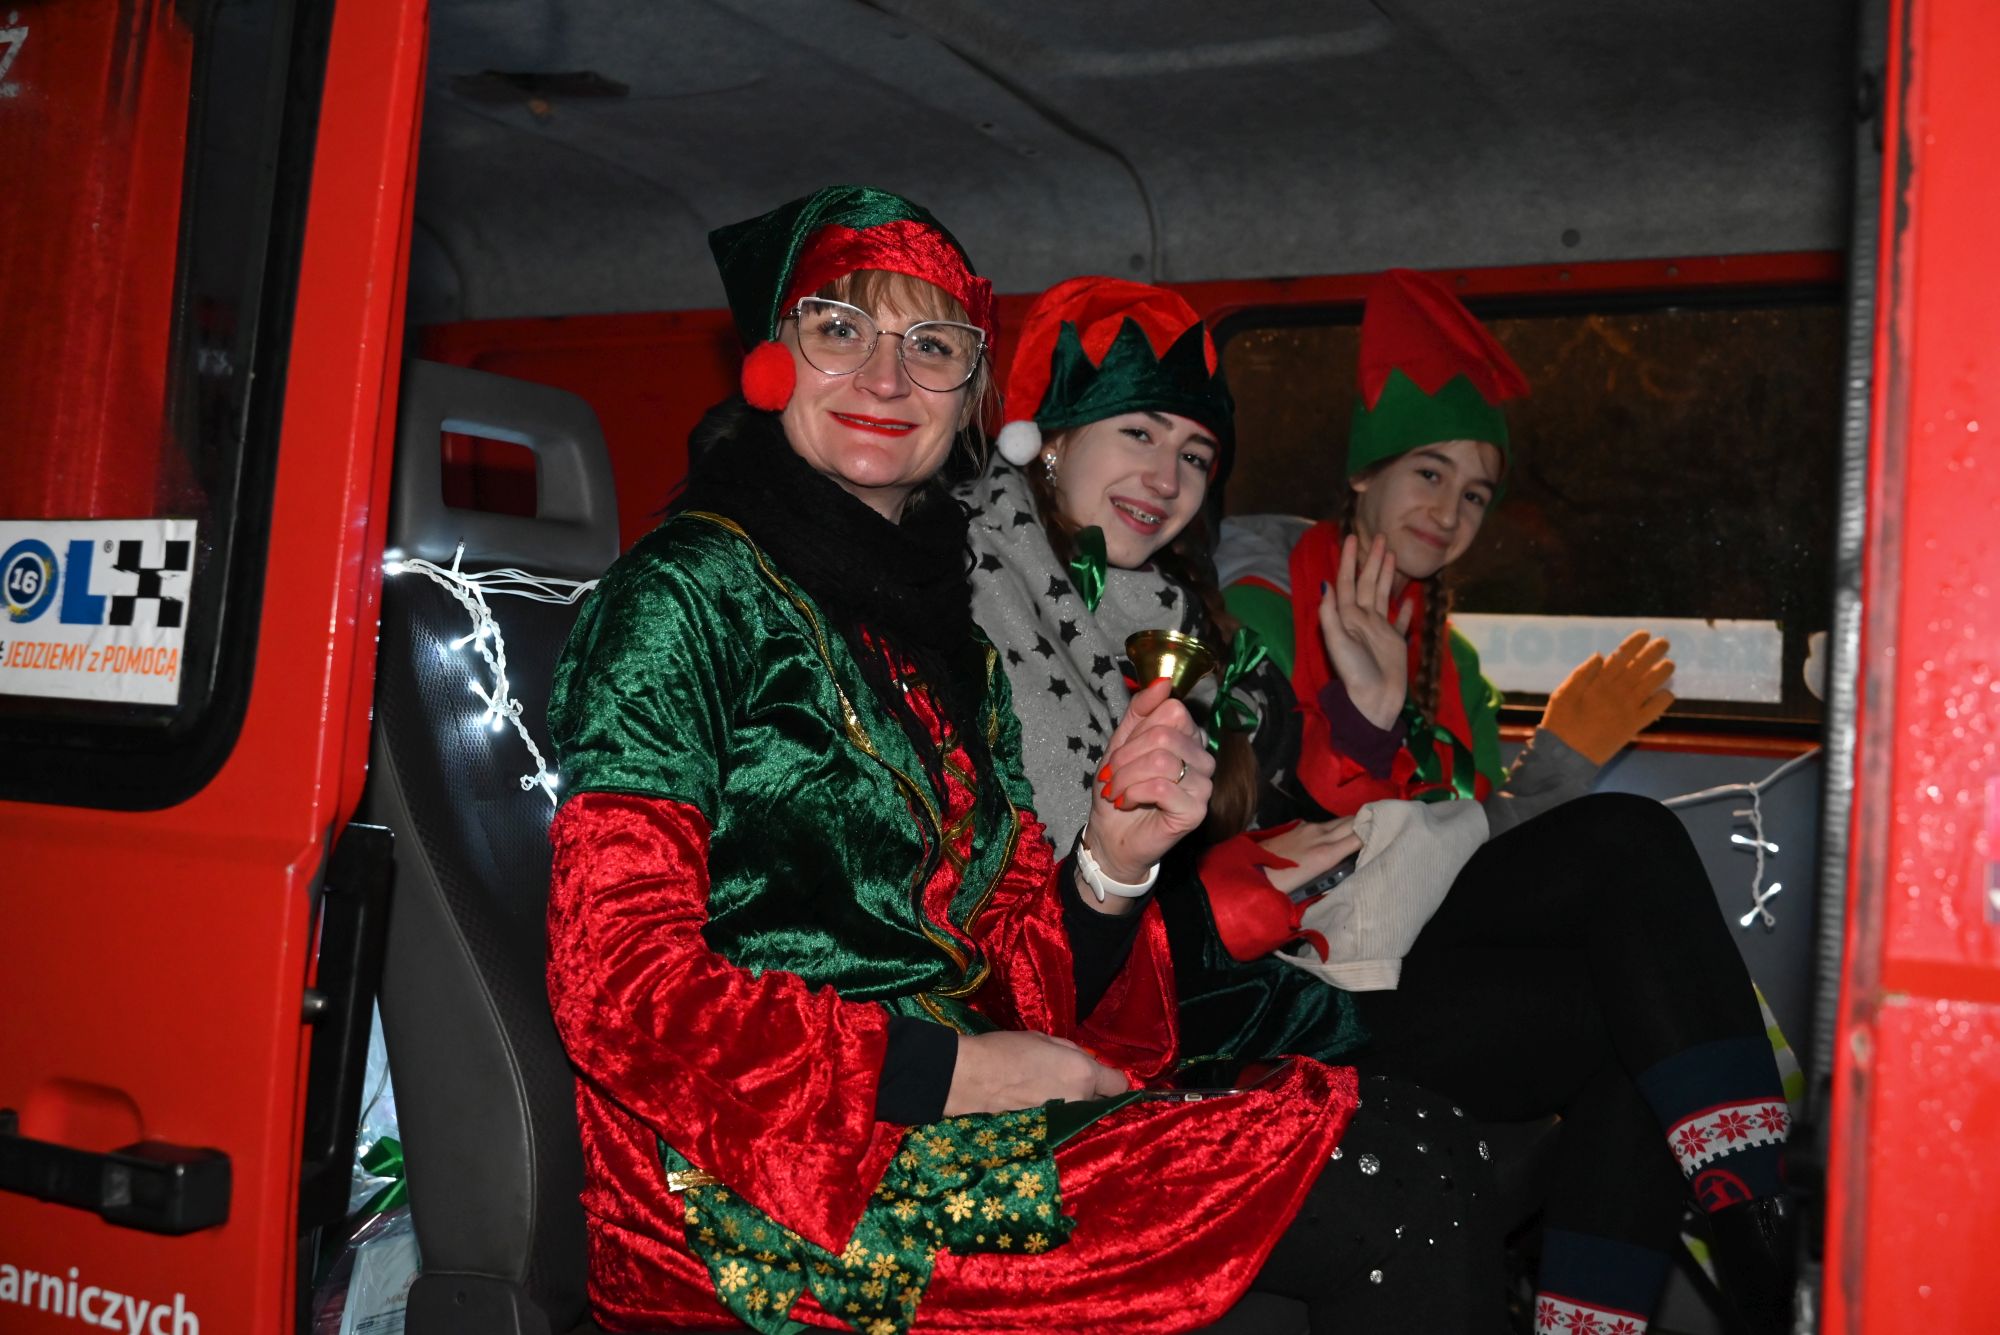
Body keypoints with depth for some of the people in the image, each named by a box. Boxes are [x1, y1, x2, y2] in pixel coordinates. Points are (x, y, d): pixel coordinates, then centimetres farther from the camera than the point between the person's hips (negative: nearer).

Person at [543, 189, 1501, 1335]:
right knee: (1388, 1215, -16)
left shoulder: (954, 643, 16)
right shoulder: (694, 588, -6)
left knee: (1436, 1187, -9)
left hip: (947, 1123, 7)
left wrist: (1113, 864, -9)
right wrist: (950, 1069, -15)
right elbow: (622, 986, -14)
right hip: (753, 1200, -7)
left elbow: (1010, 976, 11)